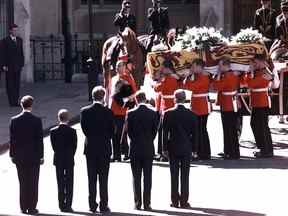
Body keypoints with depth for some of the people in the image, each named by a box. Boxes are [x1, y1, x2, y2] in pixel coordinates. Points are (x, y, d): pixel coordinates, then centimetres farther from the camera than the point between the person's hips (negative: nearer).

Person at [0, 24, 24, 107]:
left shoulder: (19, 40, 11)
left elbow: (21, 53, 14)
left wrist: (22, 63, 7)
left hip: (17, 66, 5)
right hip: (9, 66, -5)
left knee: (17, 84, 4)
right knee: (10, 84, -3)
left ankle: (16, 101, 7)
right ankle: (12, 102, -1)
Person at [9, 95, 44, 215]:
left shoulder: (14, 120, -4)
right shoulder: (37, 120, -10)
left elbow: (12, 139, 0)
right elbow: (39, 139, -8)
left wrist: (12, 155, 8)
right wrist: (41, 156, -1)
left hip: (19, 156, 2)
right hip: (33, 156, -2)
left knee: (23, 182, 10)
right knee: (33, 183, 4)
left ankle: (24, 207, 12)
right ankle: (32, 207, 4)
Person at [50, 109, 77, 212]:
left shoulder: (53, 131, -6)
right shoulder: (72, 131, -12)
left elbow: (54, 147, -1)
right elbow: (74, 146, -7)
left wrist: (59, 156, 11)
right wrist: (70, 156, 9)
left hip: (58, 160, 2)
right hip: (69, 160, -2)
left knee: (60, 184, 9)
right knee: (69, 184, 5)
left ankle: (62, 205, 10)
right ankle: (68, 205, 2)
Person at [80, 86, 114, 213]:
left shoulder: (85, 111, -5)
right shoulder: (108, 112, -10)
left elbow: (84, 129, 0)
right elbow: (112, 131, -3)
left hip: (90, 148, 2)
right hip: (104, 148, -2)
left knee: (92, 179, 8)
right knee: (103, 179, 3)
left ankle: (92, 205, 9)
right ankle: (103, 206, 3)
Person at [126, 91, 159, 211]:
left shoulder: (130, 113, -7)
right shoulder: (153, 113, -4)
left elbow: (129, 131, -2)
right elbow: (155, 130, 1)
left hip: (135, 148, 0)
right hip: (149, 149, 1)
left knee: (136, 177, 6)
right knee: (148, 177, 4)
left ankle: (137, 203, 5)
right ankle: (147, 204, 1)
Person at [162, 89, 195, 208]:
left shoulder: (168, 114, -7)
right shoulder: (191, 114, -4)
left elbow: (165, 132, -5)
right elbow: (194, 132, 0)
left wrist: (165, 148, 2)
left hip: (173, 148, 0)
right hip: (186, 148, 1)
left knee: (174, 175, 5)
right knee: (185, 175, 3)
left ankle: (175, 201, 6)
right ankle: (184, 201, 3)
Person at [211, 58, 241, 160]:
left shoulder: (227, 76, -19)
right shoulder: (234, 74, 12)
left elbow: (217, 86, -21)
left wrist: (219, 75, -12)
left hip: (228, 107, -10)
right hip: (232, 106, 10)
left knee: (231, 130, -6)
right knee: (228, 129, 16)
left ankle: (234, 153, -3)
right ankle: (228, 152, 23)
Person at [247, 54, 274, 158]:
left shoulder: (264, 74, -16)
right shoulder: (257, 72, 13)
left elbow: (251, 84, -24)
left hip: (262, 104, -10)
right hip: (257, 104, 10)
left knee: (263, 126, -6)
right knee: (255, 125, 15)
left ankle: (268, 151, 0)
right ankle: (262, 147, 23)